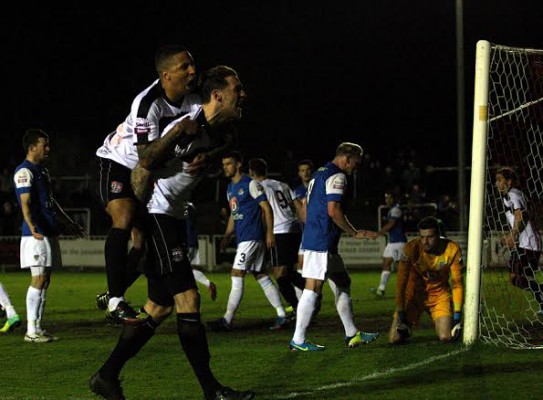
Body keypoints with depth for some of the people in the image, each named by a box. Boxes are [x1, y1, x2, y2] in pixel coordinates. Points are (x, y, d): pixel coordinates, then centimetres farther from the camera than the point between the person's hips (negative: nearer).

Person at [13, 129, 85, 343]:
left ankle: (37, 328, 12)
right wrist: (32, 227, -35)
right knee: (39, 279, -11)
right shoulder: (24, 171, -10)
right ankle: (31, 331, -9)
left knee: (44, 280, 9)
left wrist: (69, 224, 32)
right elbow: (26, 203, -20)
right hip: (37, 235, -10)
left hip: (50, 233, 10)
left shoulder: (42, 170, 20)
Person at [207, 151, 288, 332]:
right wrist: (227, 236, 16)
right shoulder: (230, 188, 18)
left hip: (251, 237, -10)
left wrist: (269, 233, -16)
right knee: (261, 276, 8)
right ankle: (282, 315, 9)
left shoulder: (250, 184, -8)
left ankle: (227, 320, -11)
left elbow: (266, 208, -11)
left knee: (237, 276, -11)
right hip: (242, 237, 10)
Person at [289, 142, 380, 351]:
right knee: (313, 288, -8)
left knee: (342, 284, 16)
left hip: (312, 238, 11)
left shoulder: (319, 174, 20)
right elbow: (333, 211, -19)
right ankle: (298, 340, -5)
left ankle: (352, 334, 21)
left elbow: (306, 208, 24)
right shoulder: (336, 176, -11)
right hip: (322, 242, -11)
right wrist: (355, 233, -10)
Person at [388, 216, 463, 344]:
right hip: (414, 293, 0)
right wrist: (401, 314, -19)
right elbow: (401, 283, -18)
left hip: (440, 294, 0)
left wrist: (457, 314, -15)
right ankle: (405, 327, 24)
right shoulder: (411, 248, -24)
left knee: (446, 338, -18)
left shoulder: (452, 249, -20)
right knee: (395, 339, -13)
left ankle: (442, 323, 18)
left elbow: (457, 283, -12)